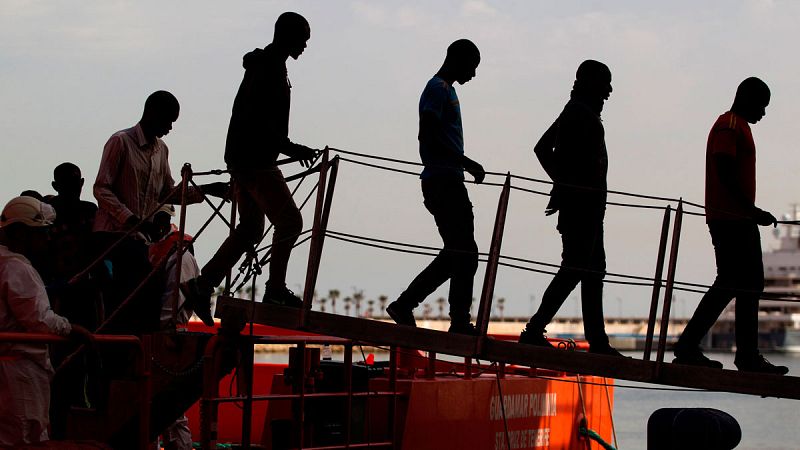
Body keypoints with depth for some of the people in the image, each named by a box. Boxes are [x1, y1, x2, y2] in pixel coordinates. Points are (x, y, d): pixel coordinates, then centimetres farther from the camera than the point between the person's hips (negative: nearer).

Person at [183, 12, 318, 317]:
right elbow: (260, 120, -23)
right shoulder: (272, 66, -14)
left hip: (243, 158, 11)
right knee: (289, 221, -7)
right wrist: (290, 148, -23)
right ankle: (275, 290, -3)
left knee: (250, 228, 13)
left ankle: (201, 285, 12)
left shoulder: (263, 64, 19)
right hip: (255, 160, -11)